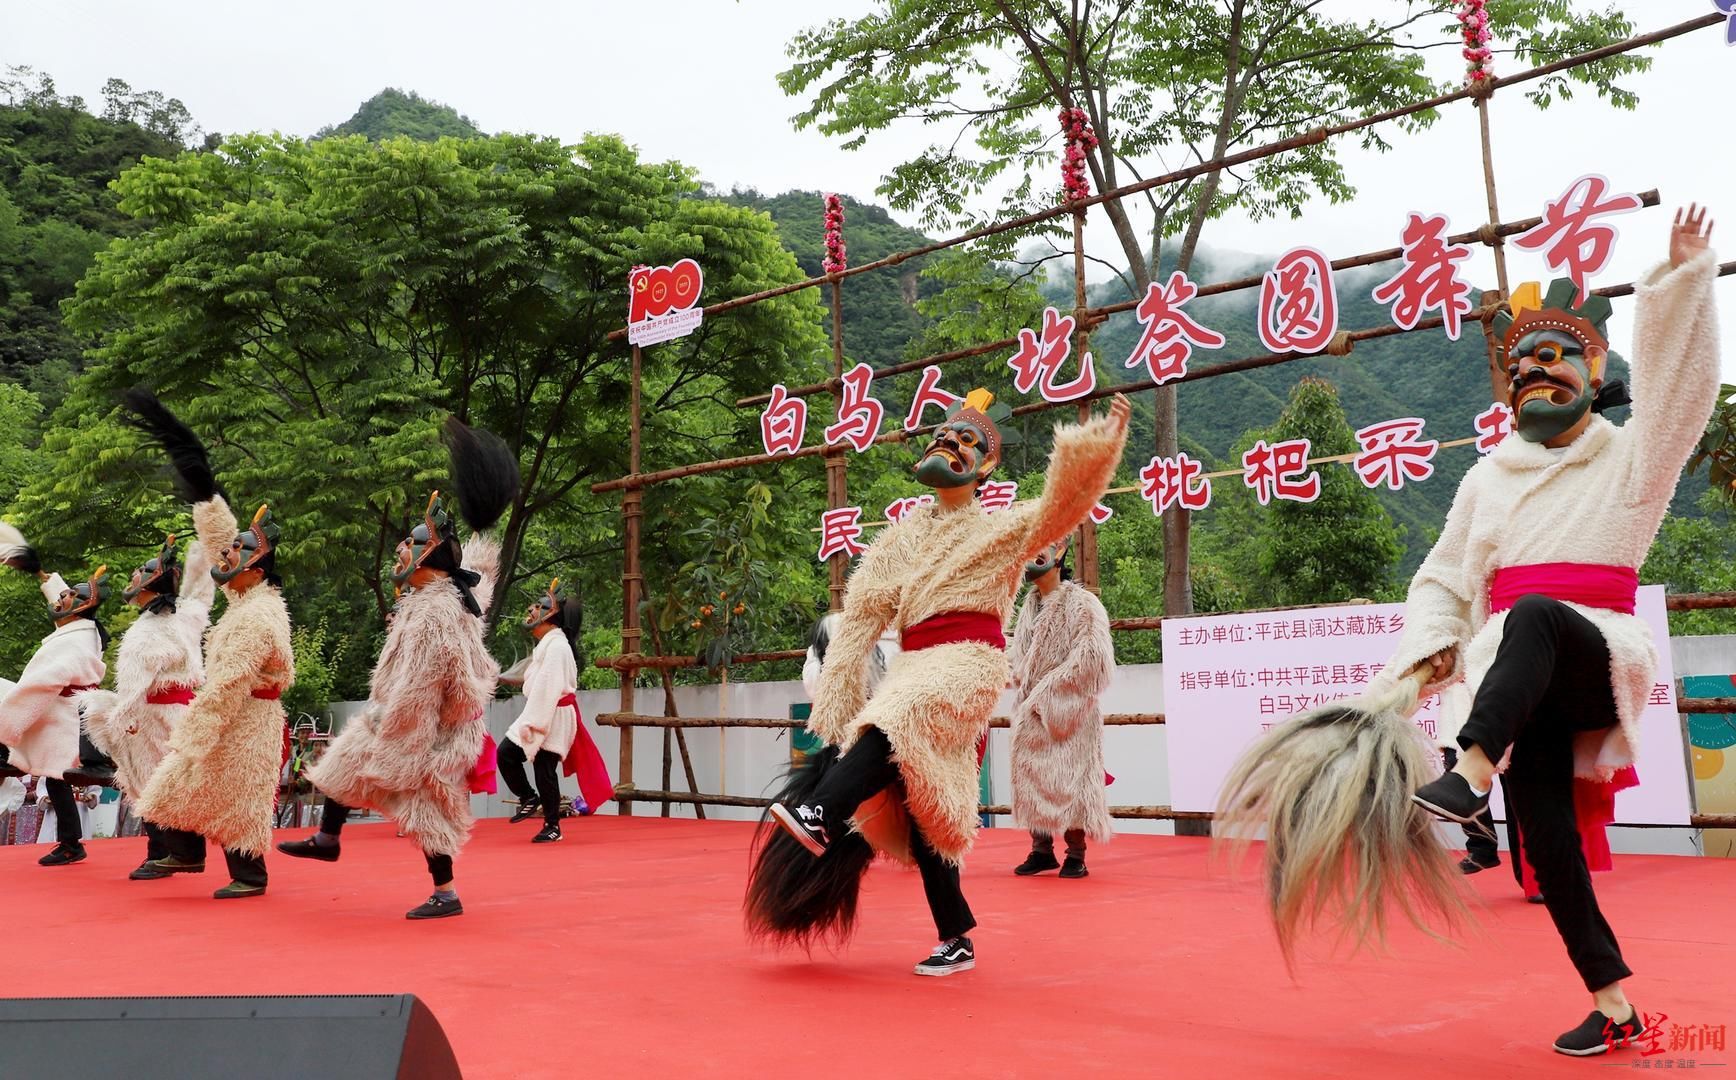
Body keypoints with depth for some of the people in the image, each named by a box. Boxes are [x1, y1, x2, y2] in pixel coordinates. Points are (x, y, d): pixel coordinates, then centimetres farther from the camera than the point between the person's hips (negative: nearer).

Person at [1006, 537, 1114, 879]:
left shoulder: (1081, 603, -6)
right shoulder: (1028, 607, 15)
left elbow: (1092, 655, -14)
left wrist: (1050, 689, -15)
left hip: (1068, 711, -6)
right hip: (1031, 713, 6)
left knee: (1068, 779, -6)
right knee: (1031, 777, 6)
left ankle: (1076, 854, 4)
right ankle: (1041, 850, 16)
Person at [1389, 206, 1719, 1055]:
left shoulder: (1627, 458, 10)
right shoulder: (1487, 479, 18)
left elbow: (1679, 382, -6)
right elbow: (1443, 582, 15)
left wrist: (1684, 274, -12)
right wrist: (1428, 649, -3)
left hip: (1602, 659, -4)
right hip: (1520, 685, 4)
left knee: (1535, 616, -38)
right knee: (1546, 839, -7)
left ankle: (1469, 777, -51)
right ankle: (1612, 1002, 5)